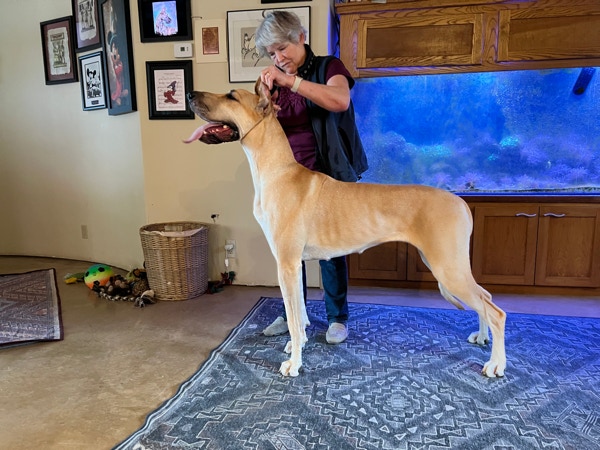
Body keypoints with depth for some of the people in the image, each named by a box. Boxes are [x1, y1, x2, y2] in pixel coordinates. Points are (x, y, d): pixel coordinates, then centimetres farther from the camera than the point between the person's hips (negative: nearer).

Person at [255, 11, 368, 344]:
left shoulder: (328, 67, -4)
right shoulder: (276, 81, 11)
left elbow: (340, 101, -26)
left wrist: (290, 80, -32)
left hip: (328, 177, -5)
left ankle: (338, 317, 21)